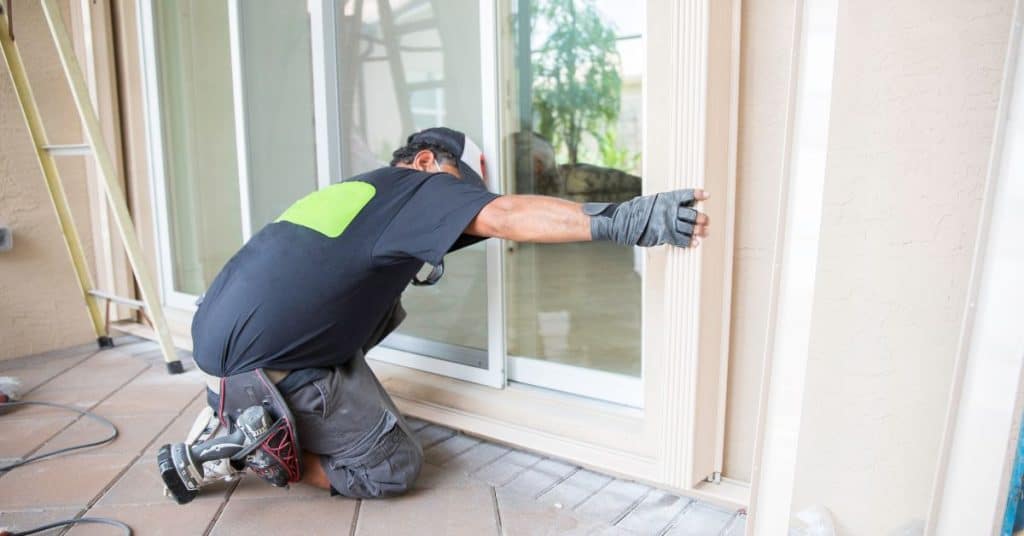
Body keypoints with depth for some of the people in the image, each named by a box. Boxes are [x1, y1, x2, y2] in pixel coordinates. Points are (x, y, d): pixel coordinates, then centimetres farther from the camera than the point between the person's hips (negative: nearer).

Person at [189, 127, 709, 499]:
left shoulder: (352, 188, 18)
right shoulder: (414, 186, -7)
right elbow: (504, 216, -24)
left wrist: (412, 265, 19)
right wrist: (620, 219, -31)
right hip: (260, 366, -9)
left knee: (384, 309, 18)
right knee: (394, 468, 1)